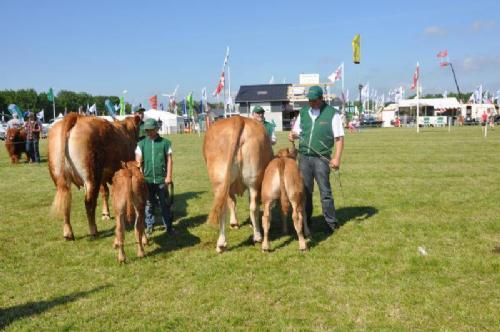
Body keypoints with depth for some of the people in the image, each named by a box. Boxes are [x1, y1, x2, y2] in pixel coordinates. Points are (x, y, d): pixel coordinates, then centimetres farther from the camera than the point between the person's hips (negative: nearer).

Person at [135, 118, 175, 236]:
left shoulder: (165, 142, -2)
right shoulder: (141, 144, 2)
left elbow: (169, 160, -1)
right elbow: (138, 162, 1)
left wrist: (168, 176, -5)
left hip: (162, 179, -1)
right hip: (147, 179, 2)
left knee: (164, 204, 5)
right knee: (149, 204, 12)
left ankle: (168, 226, 12)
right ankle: (149, 226, 24)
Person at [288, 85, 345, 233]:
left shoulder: (331, 113, -4)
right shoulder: (303, 112, 10)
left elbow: (339, 138, -5)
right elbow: (297, 131, 18)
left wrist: (337, 158, -13)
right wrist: (293, 135, -6)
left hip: (321, 158, -4)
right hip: (304, 156, 4)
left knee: (325, 191, -1)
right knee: (305, 190, 9)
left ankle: (331, 222, 10)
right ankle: (305, 220, 21)